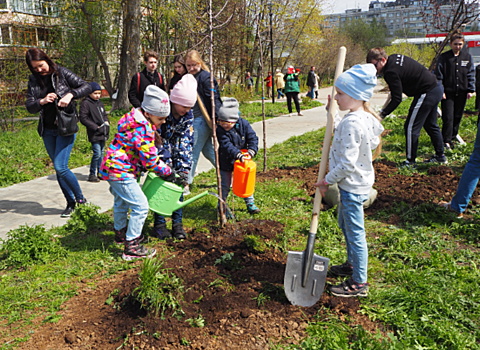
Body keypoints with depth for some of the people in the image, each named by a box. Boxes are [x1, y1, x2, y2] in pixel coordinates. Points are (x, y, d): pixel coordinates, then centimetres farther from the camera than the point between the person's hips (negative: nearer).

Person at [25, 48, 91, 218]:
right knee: (58, 168, 9)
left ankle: (81, 199, 6)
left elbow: (86, 87, -10)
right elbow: (29, 106, -1)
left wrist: (70, 95, -27)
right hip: (47, 130, 6)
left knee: (60, 167, -13)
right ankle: (71, 203, 21)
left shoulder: (62, 73, -6)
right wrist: (42, 101, -22)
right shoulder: (33, 80, 5)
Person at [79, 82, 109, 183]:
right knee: (97, 153, -11)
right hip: (94, 134, -8)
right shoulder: (85, 103, -11)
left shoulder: (100, 103, 13)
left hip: (103, 133, 8)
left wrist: (106, 122, 5)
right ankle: (92, 175, 1)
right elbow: (83, 119, -15)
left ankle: (100, 173, 25)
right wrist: (96, 127, -17)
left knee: (101, 153, 14)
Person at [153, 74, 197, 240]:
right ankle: (159, 223, 7)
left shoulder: (188, 115, -13)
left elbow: (186, 141, -11)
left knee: (178, 183, 0)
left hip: (176, 150, 4)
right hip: (158, 150, -4)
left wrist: (183, 170, -19)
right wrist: (167, 166, -29)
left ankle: (177, 223, 11)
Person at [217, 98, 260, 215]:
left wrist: (250, 152, -28)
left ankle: (250, 203, 29)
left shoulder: (244, 124, -12)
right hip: (226, 162, -2)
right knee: (225, 185, 9)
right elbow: (227, 145, -30)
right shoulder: (220, 130, -20)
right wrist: (239, 155, -42)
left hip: (242, 161, 2)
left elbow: (253, 138, -11)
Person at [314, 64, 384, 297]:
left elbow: (347, 164, -29)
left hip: (353, 186, -11)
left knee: (355, 233, 2)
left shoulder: (352, 123, -27)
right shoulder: (366, 117, 3)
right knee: (345, 225, 26)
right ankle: (352, 265, 45)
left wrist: (327, 181, -15)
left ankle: (359, 283, 17)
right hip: (356, 182, 11)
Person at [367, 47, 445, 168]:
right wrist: (393, 90, 16)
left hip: (427, 94, -10)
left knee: (411, 127, -3)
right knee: (430, 125, 22)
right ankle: (440, 156, 34)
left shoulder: (391, 72, -23)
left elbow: (397, 99, -22)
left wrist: (382, 114, -18)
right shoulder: (394, 58, 6)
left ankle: (411, 162, 5)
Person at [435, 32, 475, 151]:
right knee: (448, 117, -9)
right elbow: (438, 76, -1)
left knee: (457, 117, 10)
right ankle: (446, 141, -5)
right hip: (448, 92, -3)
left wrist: (471, 90, 4)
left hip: (462, 93, 4)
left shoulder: (467, 57, 8)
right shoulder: (443, 57, -1)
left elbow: (471, 75, 11)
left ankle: (452, 138, 22)